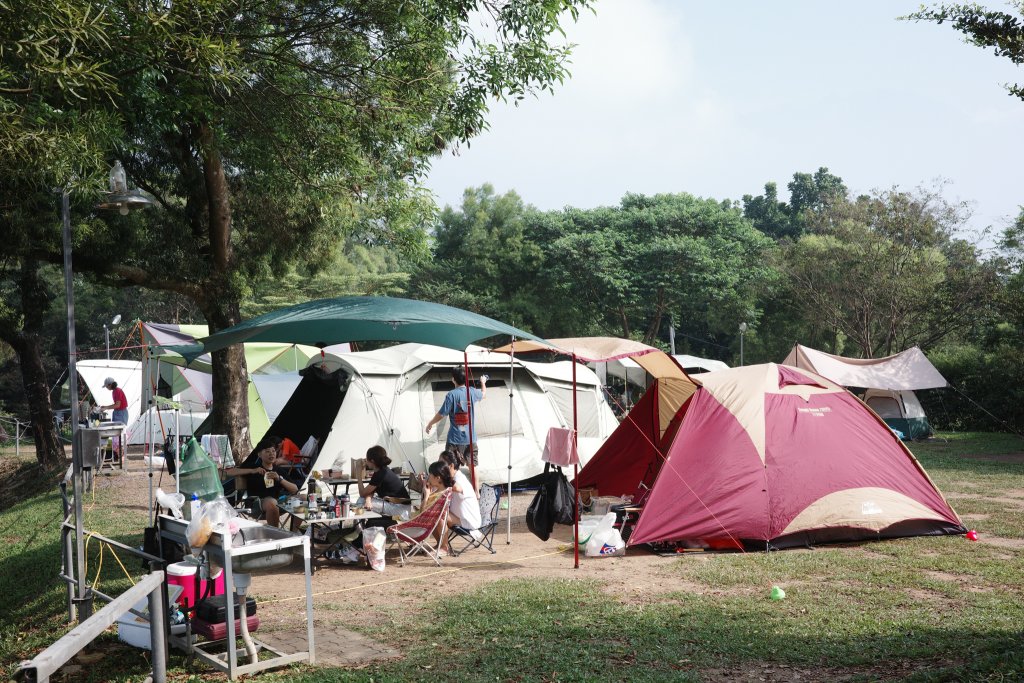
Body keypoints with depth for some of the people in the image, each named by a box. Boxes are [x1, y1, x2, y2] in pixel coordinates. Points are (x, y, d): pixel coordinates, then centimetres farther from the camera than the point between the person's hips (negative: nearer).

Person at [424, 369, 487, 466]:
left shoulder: (451, 395, -14)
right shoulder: (472, 392, 0)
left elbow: (442, 414, -12)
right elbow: (484, 394, 24)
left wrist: (430, 424, 5)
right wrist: (483, 382, 45)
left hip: (455, 438, -4)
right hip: (470, 438, 4)